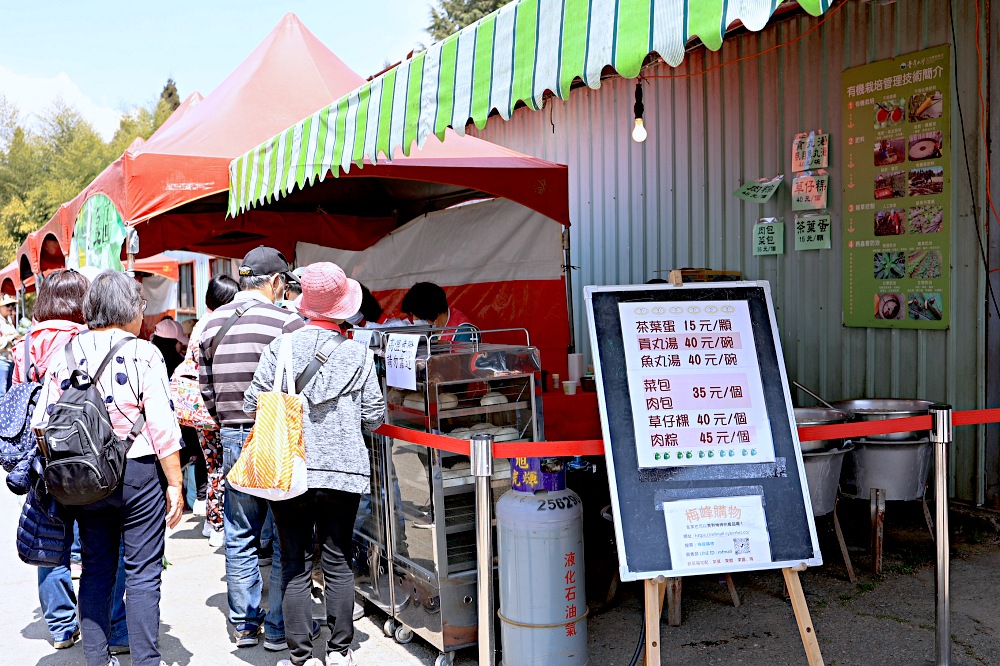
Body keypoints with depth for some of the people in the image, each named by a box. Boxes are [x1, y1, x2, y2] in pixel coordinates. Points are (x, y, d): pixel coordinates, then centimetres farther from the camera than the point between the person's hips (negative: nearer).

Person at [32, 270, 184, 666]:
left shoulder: (65, 354, 4)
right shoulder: (143, 354, -10)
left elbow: (41, 424, 5)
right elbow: (162, 426, -14)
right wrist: (175, 484, -7)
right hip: (139, 472, -4)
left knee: (95, 570, 15)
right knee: (142, 574, 3)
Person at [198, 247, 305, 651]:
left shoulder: (211, 324, 6)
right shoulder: (288, 323, -13)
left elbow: (206, 389, 11)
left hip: (232, 440, 6)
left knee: (240, 537, 15)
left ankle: (244, 625, 25)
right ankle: (279, 628, 13)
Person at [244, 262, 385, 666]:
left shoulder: (280, 347, -4)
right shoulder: (359, 354, -3)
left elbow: (252, 404, -2)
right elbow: (374, 417, -1)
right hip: (343, 470, 0)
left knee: (295, 565, 8)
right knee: (338, 562, 11)